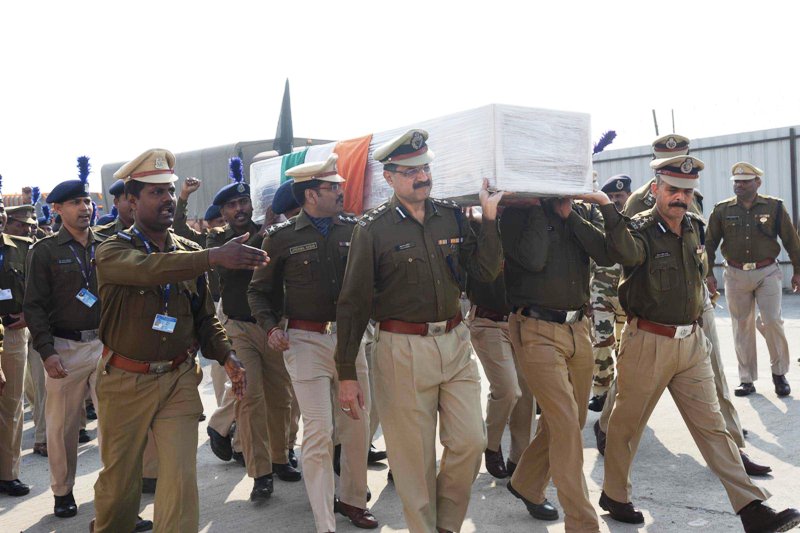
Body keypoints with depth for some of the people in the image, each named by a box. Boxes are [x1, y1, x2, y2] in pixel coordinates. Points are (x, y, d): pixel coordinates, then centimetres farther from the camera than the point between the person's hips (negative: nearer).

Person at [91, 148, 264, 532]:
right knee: (119, 476, 15)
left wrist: (226, 357, -7)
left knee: (181, 477, -5)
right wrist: (215, 256, -46)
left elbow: (204, 316, 10)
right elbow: (148, 268, -33)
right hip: (126, 381, -2)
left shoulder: (189, 252, 4)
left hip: (179, 378, 2)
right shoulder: (113, 251, -9)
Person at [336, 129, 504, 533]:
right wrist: (346, 374, -8)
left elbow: (486, 271, 5)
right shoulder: (373, 228, -7)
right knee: (414, 456, 4)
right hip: (402, 350, -4)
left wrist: (489, 217, -6)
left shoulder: (451, 216, 7)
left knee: (471, 443, 6)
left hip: (455, 343, 5)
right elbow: (353, 303, -6)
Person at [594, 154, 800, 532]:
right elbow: (628, 253, -37)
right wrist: (607, 208, -41)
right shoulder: (640, 228, -13)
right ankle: (614, 496, 26)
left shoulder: (695, 227, 8)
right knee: (627, 423, 8)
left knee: (711, 424, 7)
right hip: (648, 342, -6)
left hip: (692, 342, 6)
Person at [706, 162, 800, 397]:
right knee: (742, 327, 6)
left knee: (771, 321, -10)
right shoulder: (722, 210, 3)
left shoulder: (775, 207, 1)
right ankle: (747, 379, 15)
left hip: (767, 273, -1)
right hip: (736, 275, 2)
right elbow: (710, 242, 8)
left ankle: (779, 373, 13)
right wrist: (709, 273, 4)